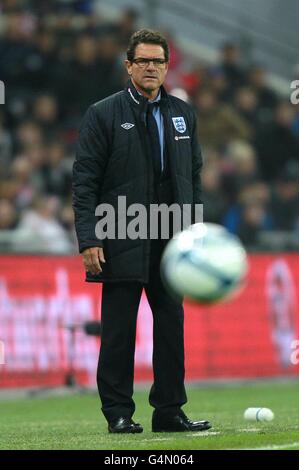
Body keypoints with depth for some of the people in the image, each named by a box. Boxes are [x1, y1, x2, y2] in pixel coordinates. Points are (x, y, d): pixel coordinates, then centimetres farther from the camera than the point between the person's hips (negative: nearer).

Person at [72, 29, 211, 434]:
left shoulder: (182, 114, 13)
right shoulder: (103, 115, 0)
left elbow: (194, 176, 17)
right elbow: (85, 181, -4)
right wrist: (89, 240, -12)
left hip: (171, 242, 4)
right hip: (121, 244, -4)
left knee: (172, 325, 4)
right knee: (119, 331, -1)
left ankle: (169, 411, 10)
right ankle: (119, 412, 6)